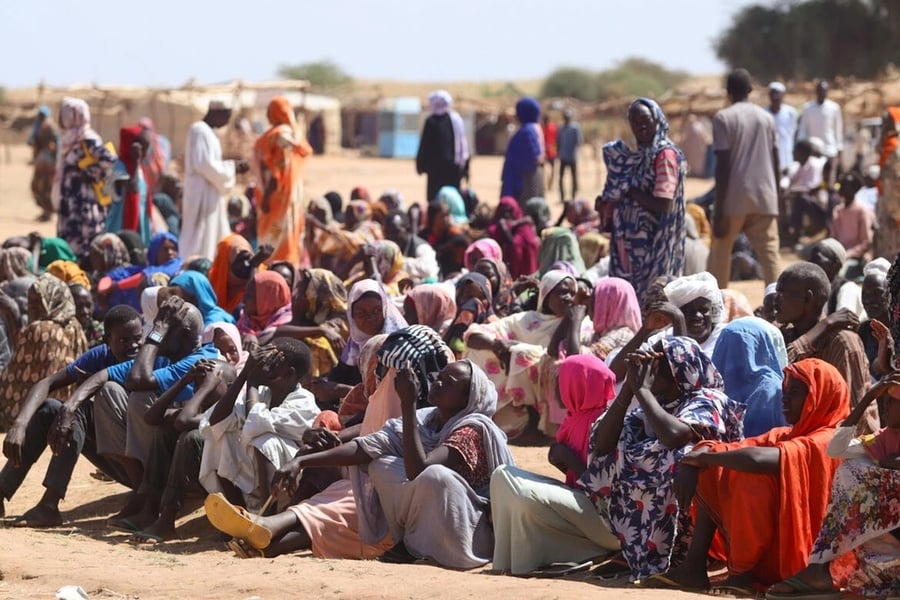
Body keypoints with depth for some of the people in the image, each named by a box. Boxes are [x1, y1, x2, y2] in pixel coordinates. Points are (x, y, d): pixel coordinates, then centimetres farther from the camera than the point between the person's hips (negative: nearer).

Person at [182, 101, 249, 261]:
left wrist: (233, 167, 10)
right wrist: (232, 167, -11)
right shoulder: (201, 131, -15)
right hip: (203, 194, -10)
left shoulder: (206, 131, 16)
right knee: (201, 241, -8)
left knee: (212, 237, 11)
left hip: (208, 194, 10)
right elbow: (205, 164, -22)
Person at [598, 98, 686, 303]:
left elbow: (663, 205, -19)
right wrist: (607, 205, -3)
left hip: (653, 242, -8)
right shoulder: (636, 155, 14)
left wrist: (629, 191, -11)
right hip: (630, 238, 8)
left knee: (650, 299, -6)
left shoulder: (665, 155, -11)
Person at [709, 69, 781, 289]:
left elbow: (723, 165, -10)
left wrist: (719, 209, -10)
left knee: (720, 254, 10)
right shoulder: (766, 118, 11)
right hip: (765, 197, 3)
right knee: (770, 255, -1)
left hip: (734, 198, -3)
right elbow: (775, 163, 11)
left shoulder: (723, 118, -3)